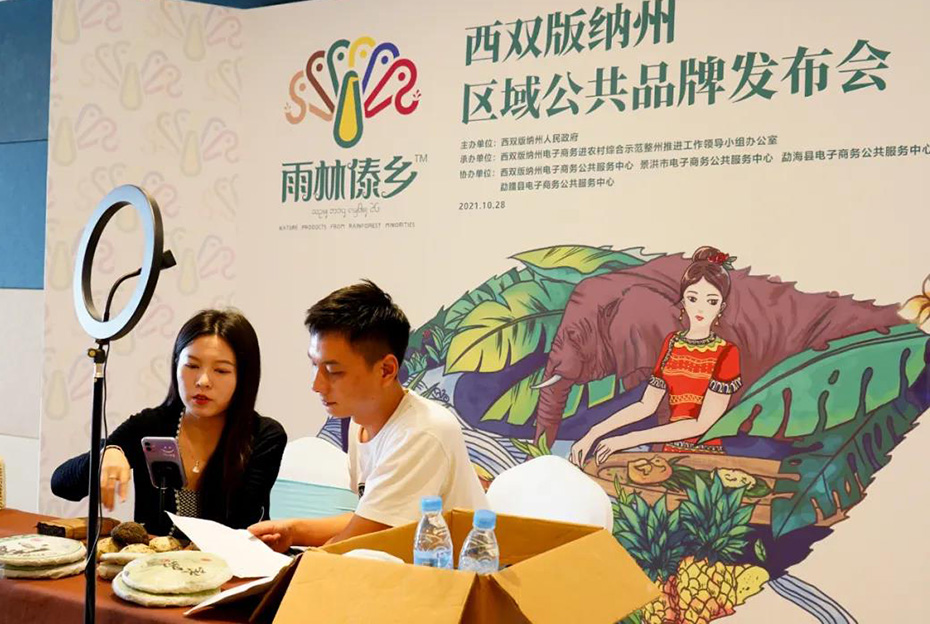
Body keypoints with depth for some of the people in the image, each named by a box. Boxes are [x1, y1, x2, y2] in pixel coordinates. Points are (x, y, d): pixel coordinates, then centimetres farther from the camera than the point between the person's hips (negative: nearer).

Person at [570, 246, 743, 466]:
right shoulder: (672, 342, 7)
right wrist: (594, 433, -4)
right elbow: (646, 405, 7)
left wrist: (629, 439, -15)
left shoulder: (726, 353, -6)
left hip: (706, 457, -3)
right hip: (670, 451, 3)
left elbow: (702, 424, -12)